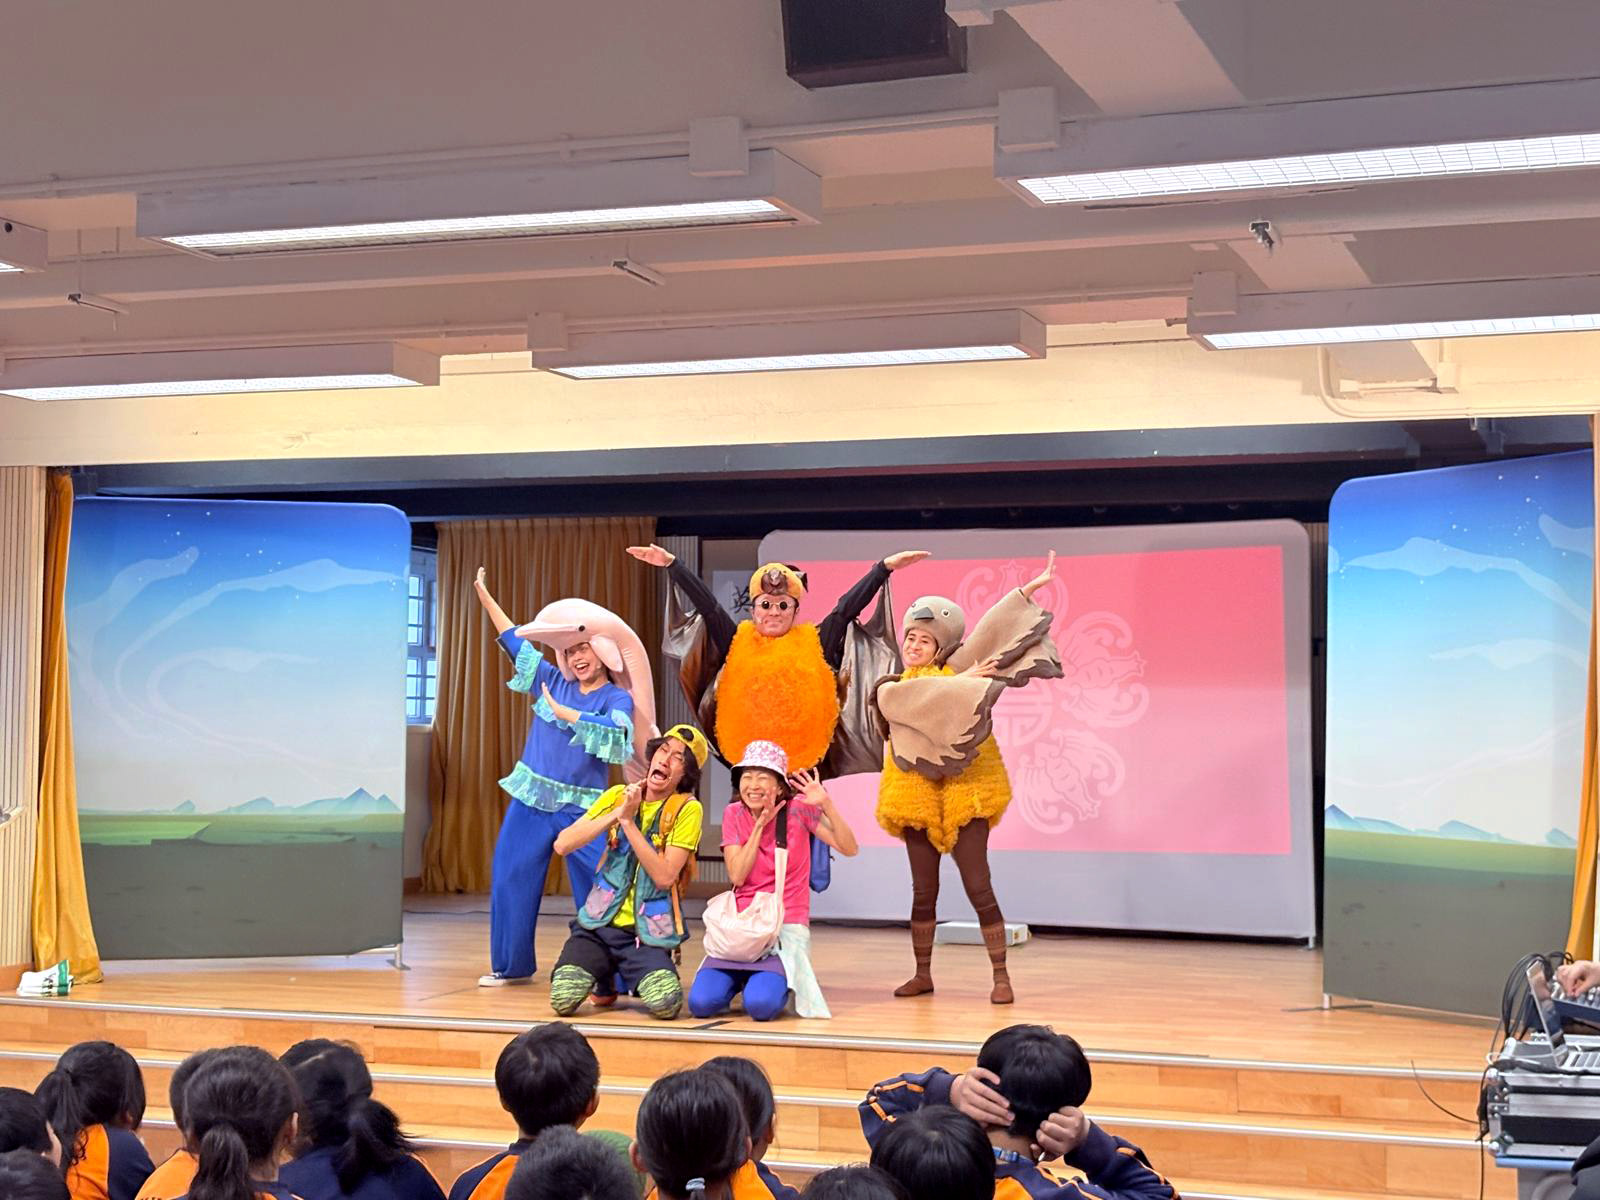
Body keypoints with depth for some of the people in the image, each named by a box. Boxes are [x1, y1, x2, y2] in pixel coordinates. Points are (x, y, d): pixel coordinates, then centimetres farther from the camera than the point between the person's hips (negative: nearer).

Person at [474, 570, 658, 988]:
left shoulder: (618, 698, -1)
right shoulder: (555, 683, 11)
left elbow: (615, 732, -22)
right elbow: (514, 640, 17)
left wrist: (563, 712, -19)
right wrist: (484, 596, 20)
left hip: (580, 807, -4)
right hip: (531, 799, 5)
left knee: (599, 889, -6)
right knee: (511, 877, 5)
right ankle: (511, 965, 17)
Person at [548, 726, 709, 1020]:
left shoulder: (687, 809, -5)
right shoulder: (619, 796, 6)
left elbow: (665, 877, -16)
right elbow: (562, 844, -3)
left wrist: (629, 822, -16)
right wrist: (616, 814, -12)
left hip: (648, 934, -2)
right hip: (599, 925, 2)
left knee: (665, 1003, -28)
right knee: (563, 999, -22)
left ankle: (624, 976, 7)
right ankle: (604, 977, 13)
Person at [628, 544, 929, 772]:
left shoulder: (814, 643, 8)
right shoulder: (738, 643, 9)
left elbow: (846, 609, 7)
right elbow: (707, 606, 7)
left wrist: (886, 567, 6)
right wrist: (671, 564, 4)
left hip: (804, 760, -1)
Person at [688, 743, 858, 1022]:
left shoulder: (799, 808, -5)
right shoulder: (734, 814, 4)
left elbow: (849, 848, -13)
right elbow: (737, 876, -6)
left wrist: (826, 804, -25)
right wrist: (760, 825, -11)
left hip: (787, 927, -3)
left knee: (761, 1005, -27)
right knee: (701, 1002, -18)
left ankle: (777, 981, 9)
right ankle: (743, 978, 14)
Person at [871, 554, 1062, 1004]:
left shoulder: (955, 670, 8)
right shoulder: (889, 689, 8)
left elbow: (989, 631, -1)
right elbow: (919, 697, -15)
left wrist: (1029, 590, -6)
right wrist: (964, 681, -17)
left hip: (964, 792, -1)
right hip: (916, 795, 1)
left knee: (978, 887, -5)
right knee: (924, 891, 7)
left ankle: (1001, 976, -2)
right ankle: (923, 974, 17)